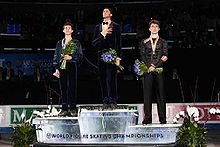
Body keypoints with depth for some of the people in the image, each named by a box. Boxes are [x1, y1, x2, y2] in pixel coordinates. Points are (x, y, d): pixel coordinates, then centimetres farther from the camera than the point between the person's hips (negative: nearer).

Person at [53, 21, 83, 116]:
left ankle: (73, 109, -1)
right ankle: (64, 109, 2)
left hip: (72, 67, -2)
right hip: (62, 67, 2)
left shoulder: (76, 43, 11)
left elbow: (80, 55, 5)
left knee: (72, 87, -5)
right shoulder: (59, 43, 17)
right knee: (63, 88, -1)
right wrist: (56, 69, 4)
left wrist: (71, 57, -11)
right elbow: (56, 56, 14)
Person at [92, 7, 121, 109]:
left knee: (111, 79, -10)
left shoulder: (116, 26, 7)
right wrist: (102, 34, -4)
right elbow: (94, 42, 10)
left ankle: (113, 102, -6)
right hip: (101, 55, 4)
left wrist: (118, 57, -6)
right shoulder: (98, 27, 18)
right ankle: (105, 102, 6)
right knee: (103, 79, 2)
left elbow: (118, 43, 2)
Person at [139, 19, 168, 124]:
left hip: (159, 70, 0)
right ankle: (147, 118, -2)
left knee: (160, 94, -2)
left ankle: (162, 118, -1)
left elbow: (165, 56, 1)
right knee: (147, 94, -3)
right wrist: (149, 66, -11)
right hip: (147, 70, 1)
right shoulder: (144, 42, 14)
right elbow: (142, 56, 5)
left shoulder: (163, 42, 12)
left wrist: (155, 66, -11)